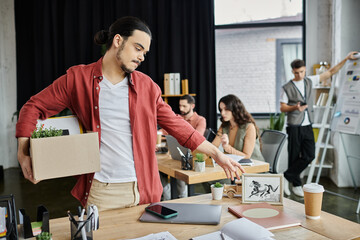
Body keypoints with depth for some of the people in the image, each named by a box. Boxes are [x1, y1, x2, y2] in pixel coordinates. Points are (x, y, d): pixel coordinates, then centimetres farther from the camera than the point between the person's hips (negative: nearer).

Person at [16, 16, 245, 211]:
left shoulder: (147, 86, 4)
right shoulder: (78, 78, -2)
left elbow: (176, 125, 7)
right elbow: (34, 107, 3)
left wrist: (217, 154, 6)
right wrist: (23, 153, -9)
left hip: (142, 190, 3)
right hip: (99, 191, -2)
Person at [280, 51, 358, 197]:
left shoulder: (310, 81, 10)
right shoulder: (287, 88, -2)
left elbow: (331, 72, 13)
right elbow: (282, 108, -2)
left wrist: (346, 59, 9)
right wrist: (295, 107, -21)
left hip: (307, 126, 4)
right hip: (294, 126, -4)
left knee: (309, 155, -4)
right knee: (295, 156, 1)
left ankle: (287, 177, 6)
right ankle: (296, 185, 14)